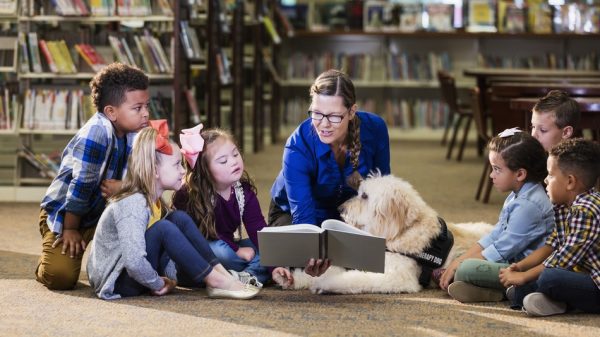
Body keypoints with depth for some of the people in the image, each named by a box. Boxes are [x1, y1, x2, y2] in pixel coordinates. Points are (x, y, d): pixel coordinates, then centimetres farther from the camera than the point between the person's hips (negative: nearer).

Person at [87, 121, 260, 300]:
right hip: (116, 281, -10)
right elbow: (134, 262, -35)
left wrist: (170, 276, -7)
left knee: (180, 218, -1)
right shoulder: (133, 205, -25)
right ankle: (216, 282, -20)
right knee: (163, 228, -27)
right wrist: (158, 284, -20)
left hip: (139, 271, 10)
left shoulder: (154, 201, 5)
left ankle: (221, 273, -8)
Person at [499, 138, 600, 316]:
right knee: (516, 291, 8)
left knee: (549, 278, -36)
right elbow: (551, 246, 13)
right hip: (582, 276, 11)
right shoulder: (564, 207, 11)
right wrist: (519, 267, -1)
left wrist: (523, 276, -14)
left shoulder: (586, 211, -22)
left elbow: (564, 260, -22)